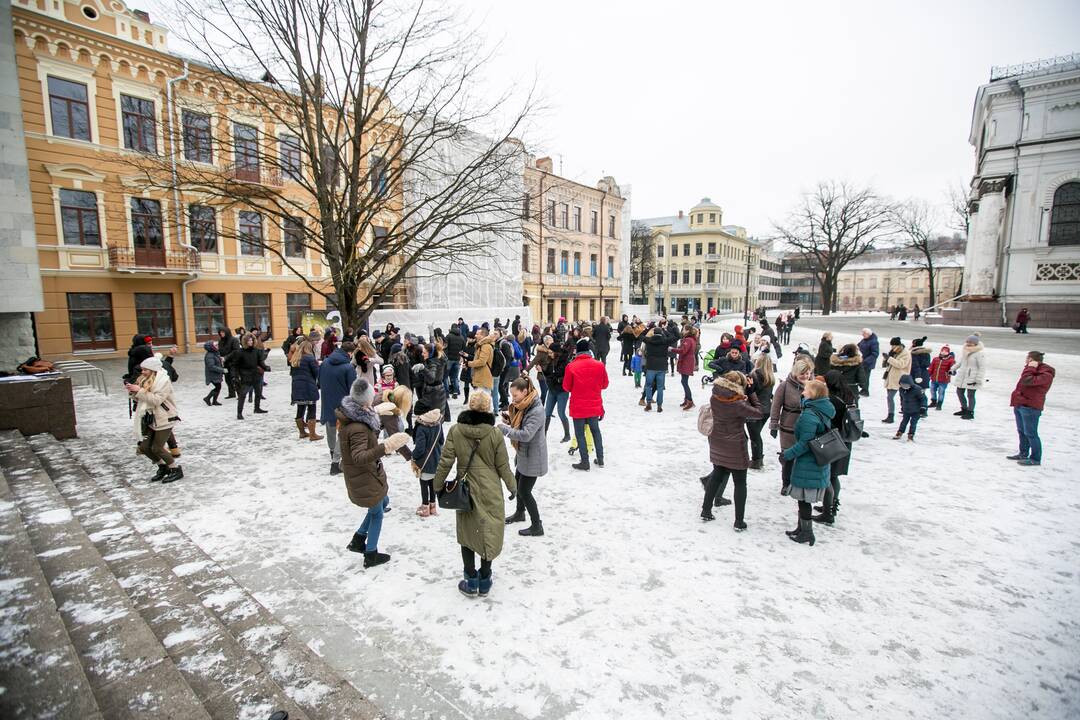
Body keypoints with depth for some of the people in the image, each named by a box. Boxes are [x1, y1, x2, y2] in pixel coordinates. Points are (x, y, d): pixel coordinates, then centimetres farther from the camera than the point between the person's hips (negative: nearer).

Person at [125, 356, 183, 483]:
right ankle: (163, 467, 25)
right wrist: (133, 391, -5)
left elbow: (156, 400, -24)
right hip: (151, 419, 8)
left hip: (164, 419, -8)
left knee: (157, 448, -6)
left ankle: (176, 470, 10)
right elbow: (140, 399, 12)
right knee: (144, 447, 5)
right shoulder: (145, 380, 7)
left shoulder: (163, 381, -15)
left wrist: (140, 390, -24)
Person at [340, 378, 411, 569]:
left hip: (365, 474, 9)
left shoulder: (350, 417, -2)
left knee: (384, 501, 27)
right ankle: (371, 556, 29)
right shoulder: (358, 428, -33)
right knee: (377, 514, 11)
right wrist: (385, 447, -55)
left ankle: (358, 539, 34)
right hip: (364, 479, -9)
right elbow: (359, 457, -42)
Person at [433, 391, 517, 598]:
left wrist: (438, 485, 8)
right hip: (490, 492, -1)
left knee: (467, 534, 17)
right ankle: (484, 581, 27)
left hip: (465, 491, 1)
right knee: (489, 534, 14)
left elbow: (445, 461, -8)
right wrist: (513, 486, 10)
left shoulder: (455, 431, -11)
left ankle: (471, 582, 25)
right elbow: (503, 466, -6)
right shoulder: (495, 433, -14)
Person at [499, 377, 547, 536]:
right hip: (523, 454, 9)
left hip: (533, 457, -9)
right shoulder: (523, 406, 2)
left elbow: (526, 434, -32)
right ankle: (520, 513, 48)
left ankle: (537, 526, 14)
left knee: (524, 490, -1)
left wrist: (504, 428, -25)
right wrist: (510, 420, -4)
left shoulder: (537, 410, -27)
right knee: (518, 484, 24)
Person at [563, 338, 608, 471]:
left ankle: (585, 462, 13)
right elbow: (604, 384, 3)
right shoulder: (599, 365, -9)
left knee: (580, 433, 9)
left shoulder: (571, 366, -15)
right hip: (594, 406, 3)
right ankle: (600, 459, 26)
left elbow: (566, 387, -5)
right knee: (595, 431, 20)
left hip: (578, 407, -3)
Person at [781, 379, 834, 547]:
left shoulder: (809, 415, -24)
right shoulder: (823, 412, 6)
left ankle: (806, 533, 17)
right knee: (805, 499, 19)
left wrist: (788, 454, -12)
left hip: (807, 465, -9)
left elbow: (805, 443, -23)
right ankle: (802, 528, 31)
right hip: (819, 463, 9)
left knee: (804, 499, 5)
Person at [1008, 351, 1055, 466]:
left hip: (1031, 407, -10)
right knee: (1022, 431, 18)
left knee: (1030, 433, -4)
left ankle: (1035, 459, 5)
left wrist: (1030, 368, -19)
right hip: (1020, 405, 10)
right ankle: (1023, 454, 30)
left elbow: (1027, 381, -30)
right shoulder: (1034, 370, 15)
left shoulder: (1046, 374, -17)